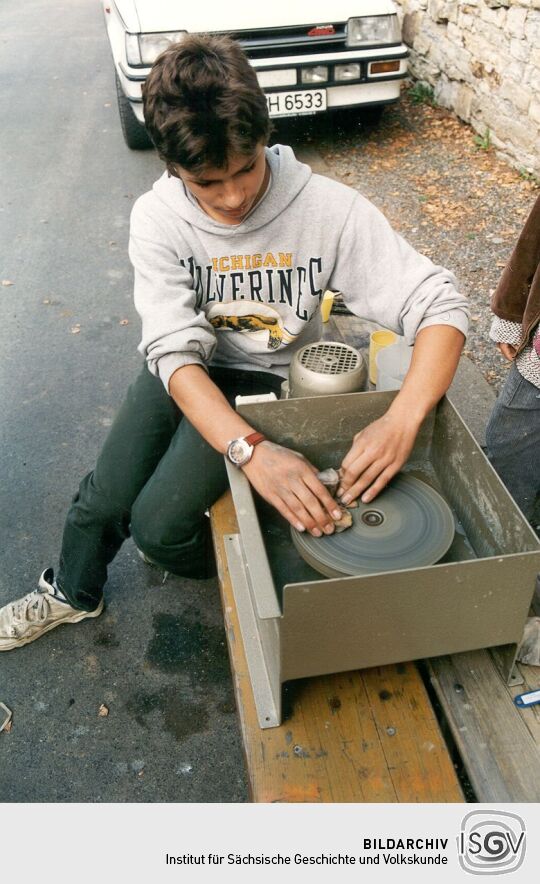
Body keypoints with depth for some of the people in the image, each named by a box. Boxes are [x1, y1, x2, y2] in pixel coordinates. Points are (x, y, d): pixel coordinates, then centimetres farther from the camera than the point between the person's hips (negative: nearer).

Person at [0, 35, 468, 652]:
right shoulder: (158, 218, -19)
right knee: (101, 501, 5)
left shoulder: (329, 211, -25)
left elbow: (439, 305, -25)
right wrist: (252, 452, -42)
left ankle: (219, 566, 25)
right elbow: (176, 351, -27)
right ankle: (72, 594, 39)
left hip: (262, 376, -2)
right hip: (185, 372, 3)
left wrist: (401, 421, -43)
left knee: (157, 524, -13)